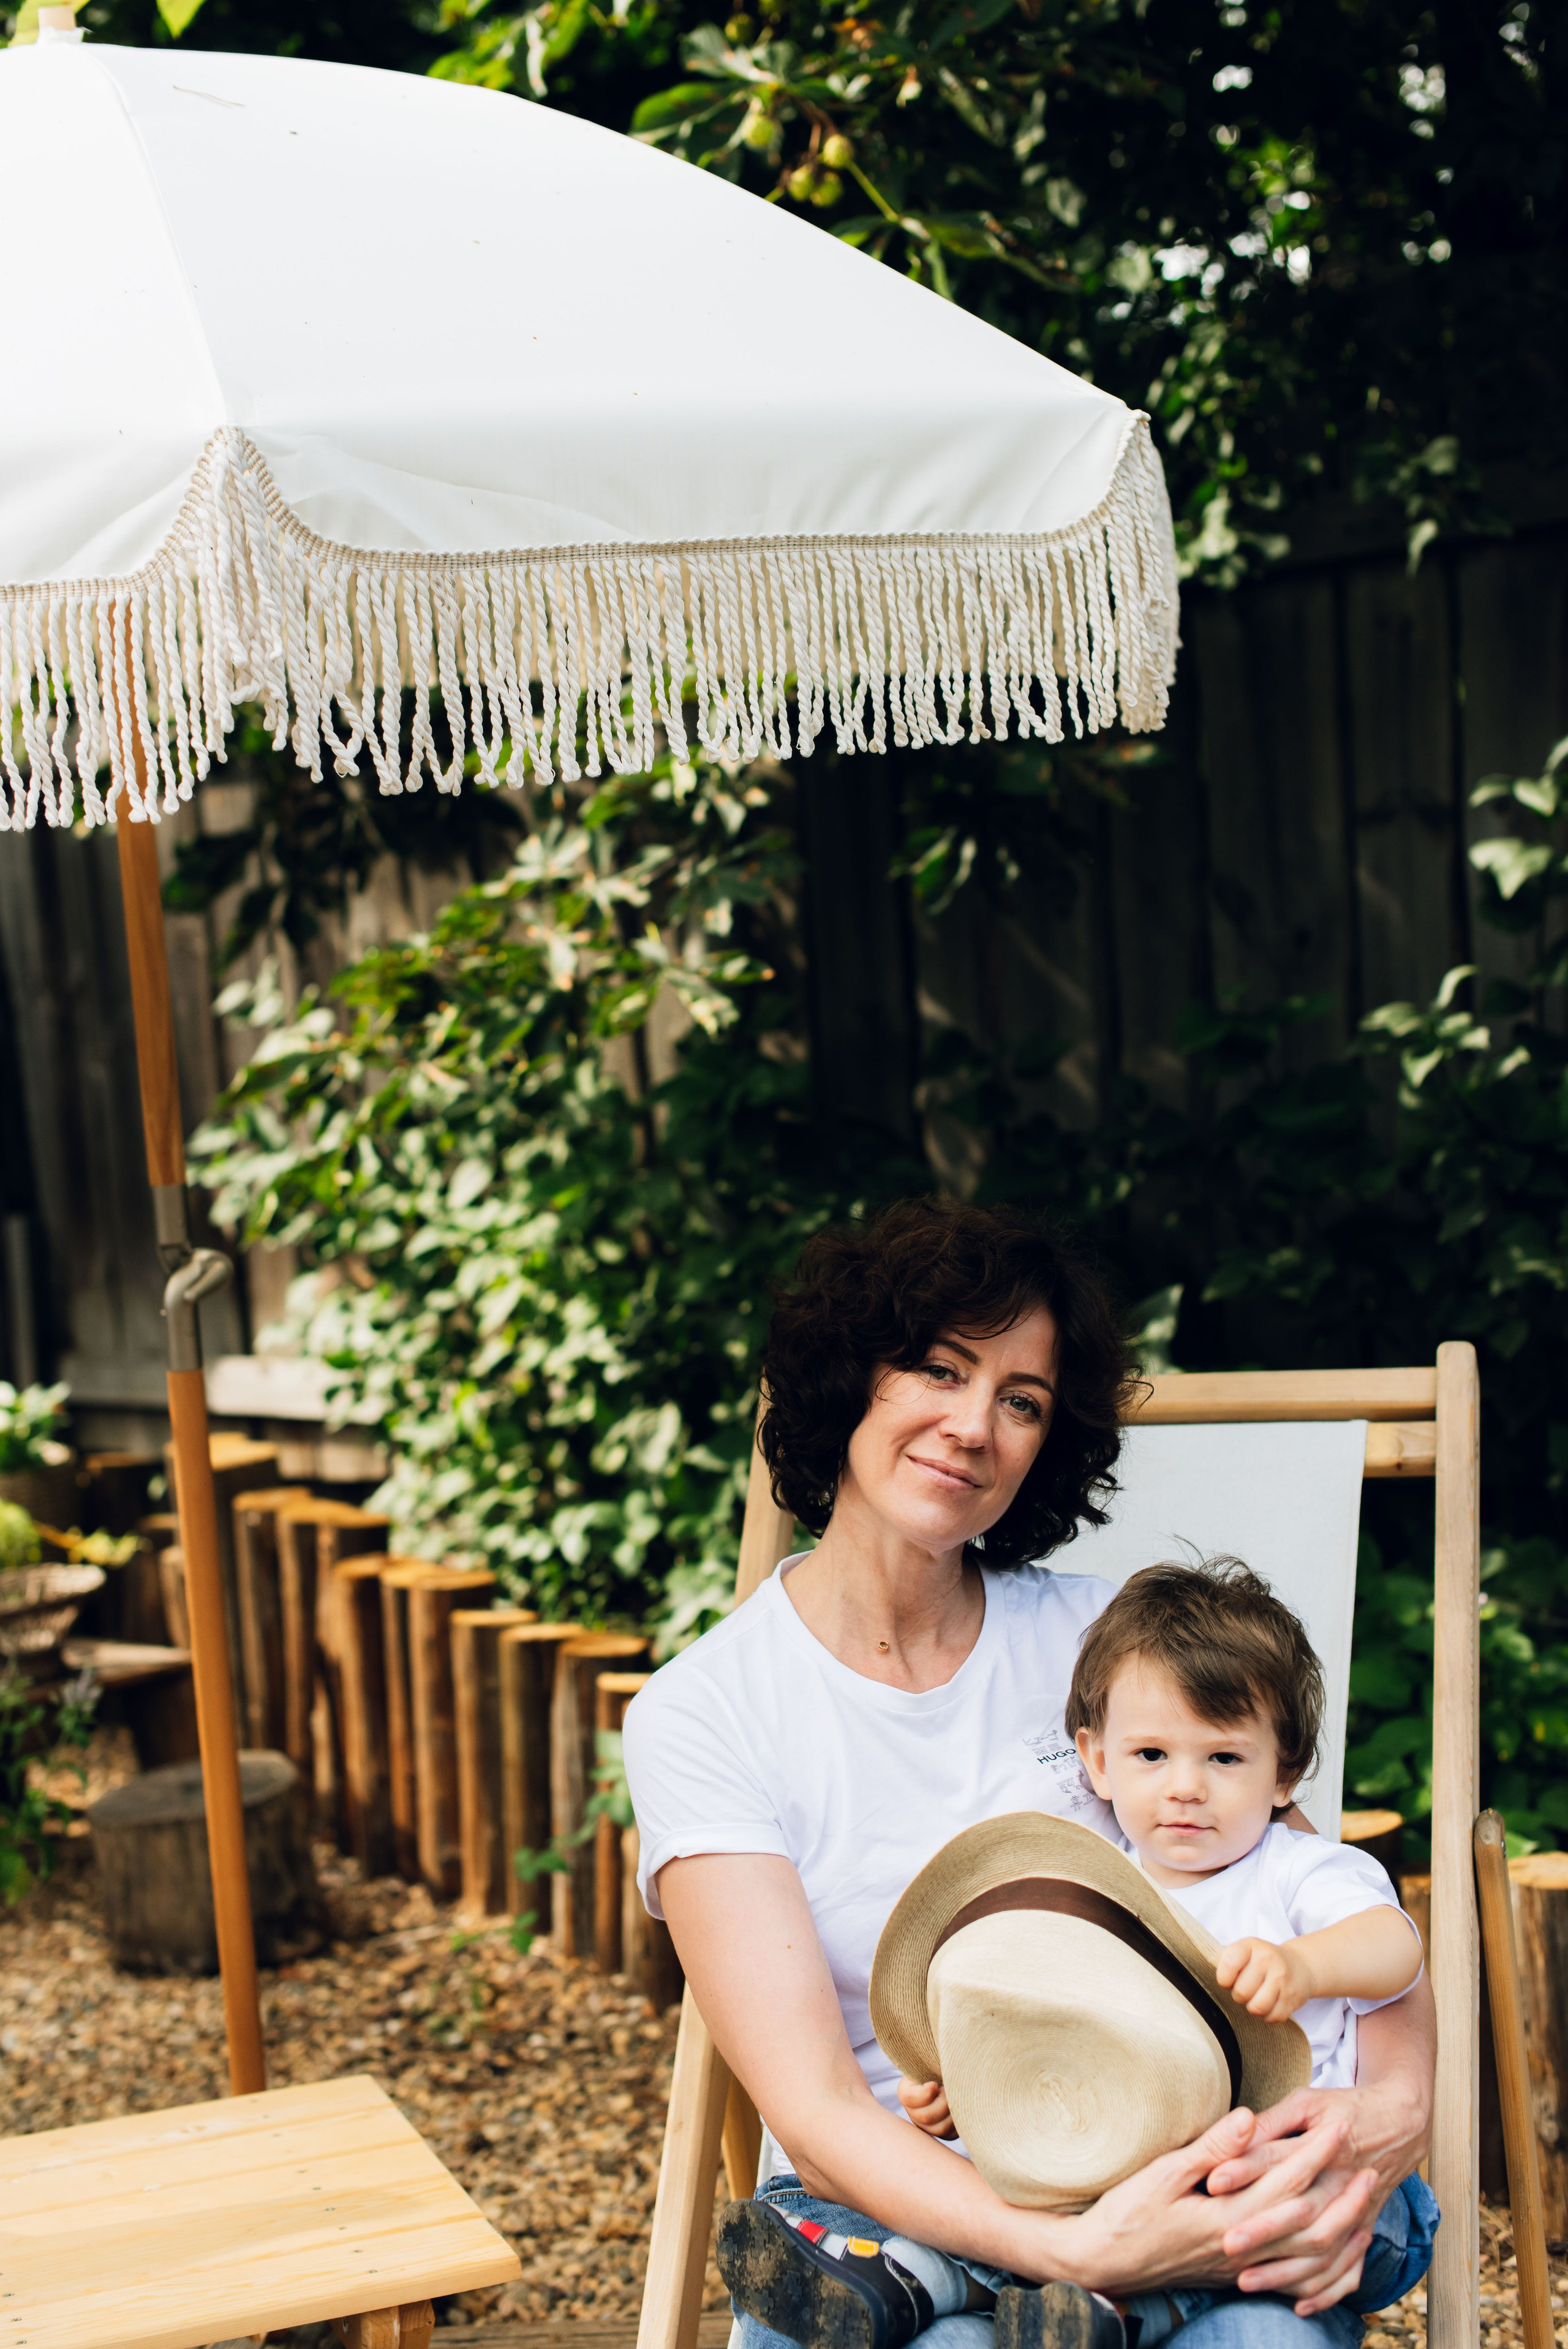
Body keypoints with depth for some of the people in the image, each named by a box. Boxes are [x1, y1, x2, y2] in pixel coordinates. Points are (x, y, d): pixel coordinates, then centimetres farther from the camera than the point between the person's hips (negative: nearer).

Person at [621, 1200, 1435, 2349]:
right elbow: (814, 2111, -12)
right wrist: (1075, 2251, -29)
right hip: (888, 2205, -2)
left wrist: (1399, 2101, -15)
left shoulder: (1098, 1638, 7)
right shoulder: (701, 1715, -3)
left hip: (1140, 2193, 2)